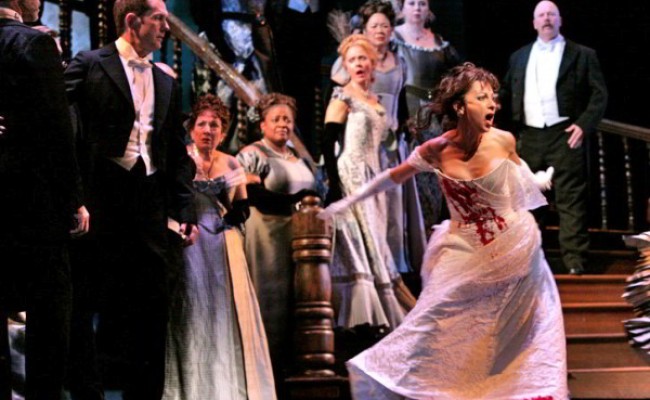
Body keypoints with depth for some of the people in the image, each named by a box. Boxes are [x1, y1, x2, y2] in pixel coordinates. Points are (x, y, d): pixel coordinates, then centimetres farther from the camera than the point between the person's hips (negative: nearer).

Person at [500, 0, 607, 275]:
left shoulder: (581, 55, 5)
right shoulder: (519, 57, 16)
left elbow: (599, 94, 0)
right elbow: (508, 95, 16)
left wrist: (584, 124, -13)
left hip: (565, 135, -4)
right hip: (529, 136, 4)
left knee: (570, 199, -7)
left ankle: (574, 257, -8)